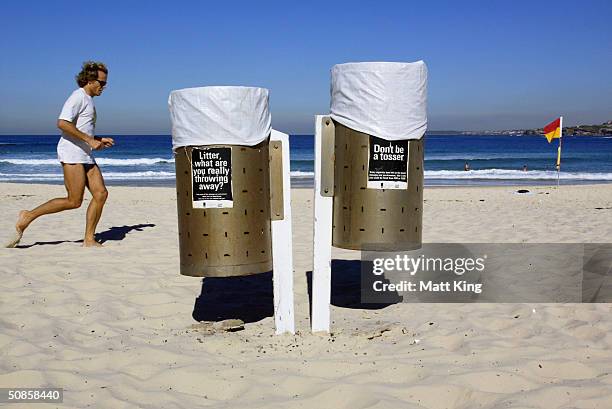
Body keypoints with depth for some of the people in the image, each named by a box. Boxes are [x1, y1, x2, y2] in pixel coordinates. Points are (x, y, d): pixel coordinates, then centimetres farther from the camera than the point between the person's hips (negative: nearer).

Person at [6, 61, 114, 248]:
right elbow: (63, 123, -21)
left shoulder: (88, 100, 23)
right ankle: (28, 216, 1)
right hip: (72, 153, -9)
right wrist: (90, 140, -18)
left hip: (85, 156, 9)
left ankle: (89, 240, 1)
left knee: (101, 193, -3)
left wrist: (99, 140, 17)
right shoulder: (78, 96, -7)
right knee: (74, 201, -12)